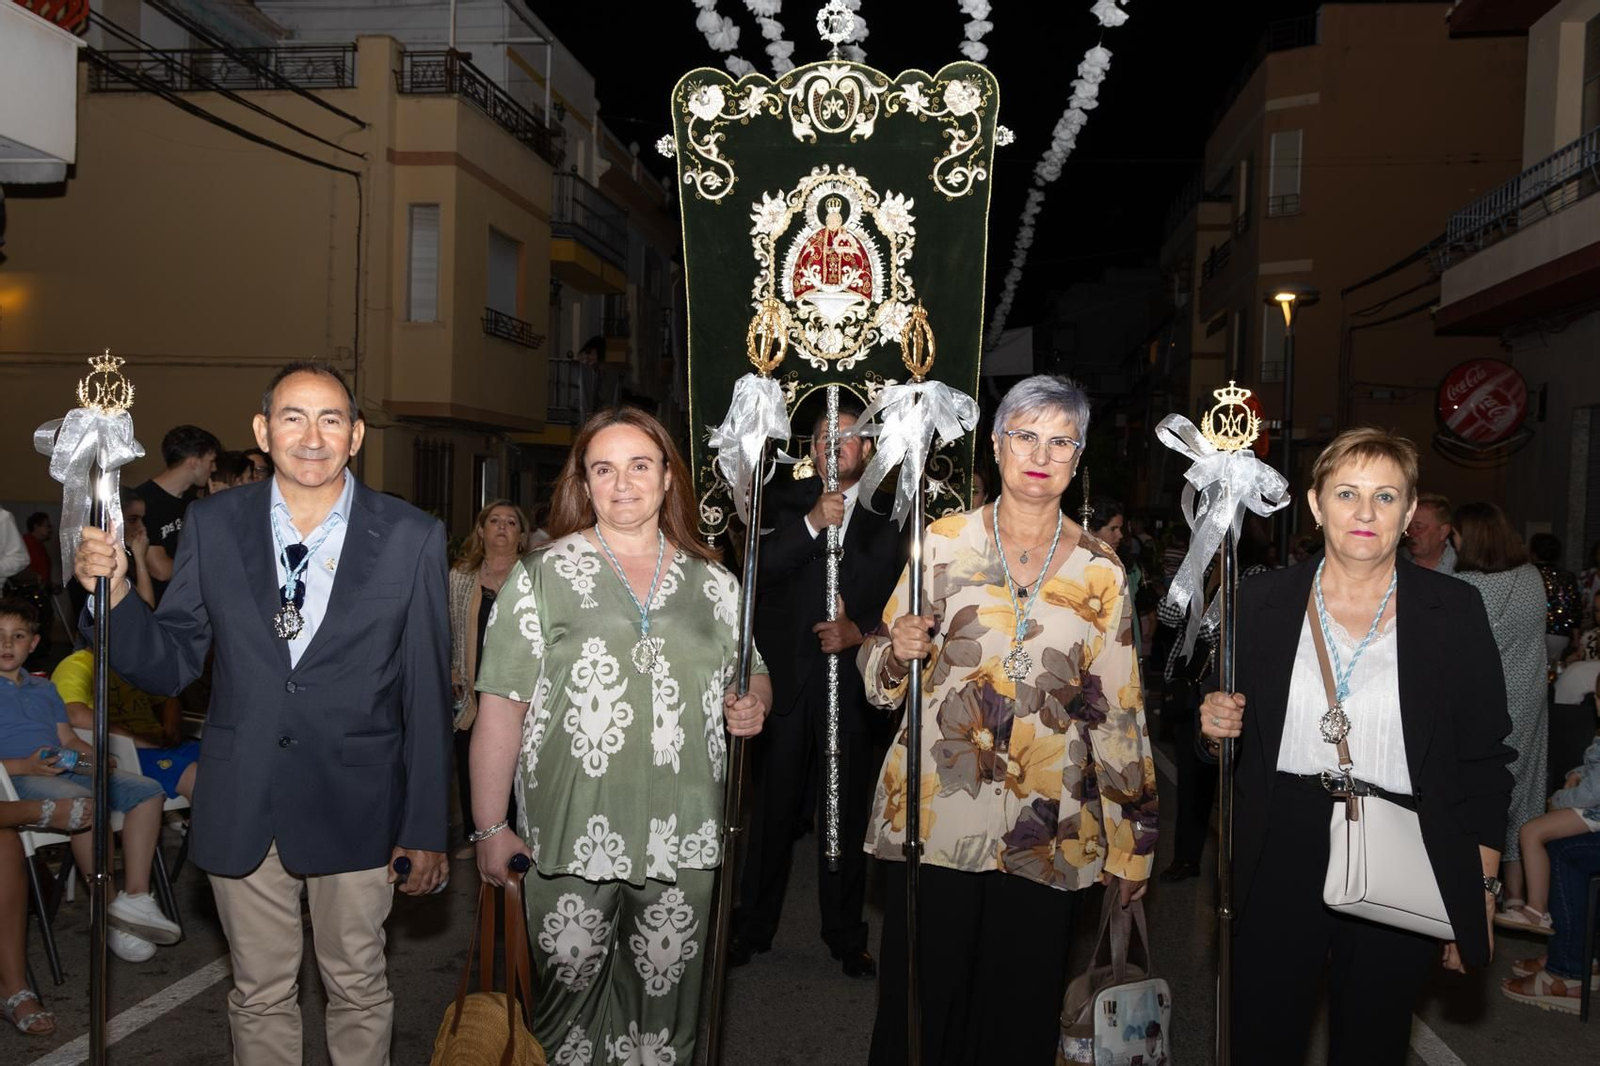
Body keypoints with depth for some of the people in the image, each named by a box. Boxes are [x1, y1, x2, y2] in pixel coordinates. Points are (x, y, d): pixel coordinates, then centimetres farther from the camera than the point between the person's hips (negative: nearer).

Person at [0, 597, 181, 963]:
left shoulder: (44, 689, 25)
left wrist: (95, 757, 0)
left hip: (66, 770, 7)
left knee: (147, 790, -13)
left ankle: (135, 896, -22)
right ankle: (108, 913, -28)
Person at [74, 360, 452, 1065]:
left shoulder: (411, 539, -7)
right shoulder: (212, 526, -1)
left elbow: (427, 693, -4)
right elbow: (168, 667, 2)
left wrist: (426, 829, -3)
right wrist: (114, 591, -16)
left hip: (354, 809, -1)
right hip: (241, 807, 2)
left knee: (358, 990, 15)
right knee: (259, 995, 18)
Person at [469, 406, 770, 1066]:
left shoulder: (712, 582, 9)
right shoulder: (544, 574, 0)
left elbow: (751, 673, 21)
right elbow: (502, 706, -3)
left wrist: (754, 704, -3)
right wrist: (490, 828, -8)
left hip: (682, 840, 2)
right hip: (570, 838, -2)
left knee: (666, 1009, 11)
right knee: (567, 995, 6)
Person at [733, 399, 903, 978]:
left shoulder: (886, 519, 6)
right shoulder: (787, 507, 8)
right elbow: (759, 571, -8)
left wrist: (860, 631, -11)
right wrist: (812, 524, -18)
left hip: (851, 681, 0)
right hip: (787, 679, 0)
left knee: (847, 812, 7)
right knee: (774, 808, 6)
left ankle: (846, 936, 21)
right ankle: (753, 926, 21)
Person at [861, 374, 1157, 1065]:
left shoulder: (1100, 572, 5)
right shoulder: (943, 542, 2)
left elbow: (1121, 711, 7)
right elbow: (881, 679, 7)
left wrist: (1132, 842, 7)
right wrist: (899, 652, -16)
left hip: (1048, 833, 1)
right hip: (933, 818, -1)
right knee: (923, 1004, 4)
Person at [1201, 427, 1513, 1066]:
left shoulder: (1455, 611, -2)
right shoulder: (1261, 601, 1)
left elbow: (1485, 762, 1)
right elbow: (1230, 741, 11)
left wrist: (1481, 892, -2)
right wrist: (1215, 728, -11)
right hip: (1279, 863, 1)